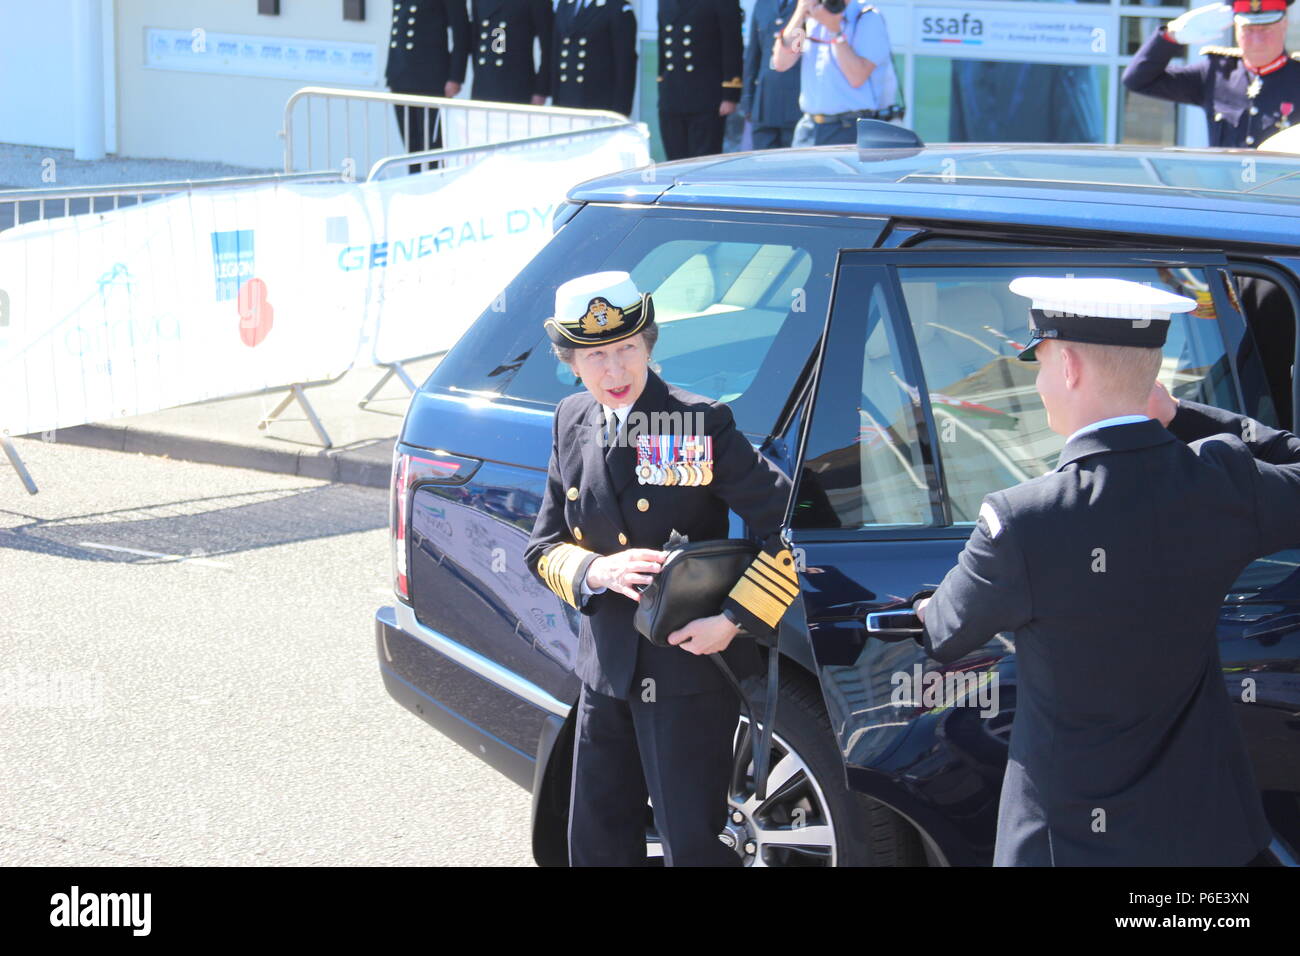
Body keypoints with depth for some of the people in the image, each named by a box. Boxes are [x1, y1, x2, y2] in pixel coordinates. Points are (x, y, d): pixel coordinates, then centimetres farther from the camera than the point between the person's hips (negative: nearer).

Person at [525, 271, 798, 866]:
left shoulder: (701, 425, -13)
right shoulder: (572, 424, 5)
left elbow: (792, 526, -16)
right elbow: (543, 545, 8)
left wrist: (734, 621, -19)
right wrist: (596, 571, -13)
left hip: (688, 669, -6)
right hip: (605, 671, 6)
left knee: (691, 844, -1)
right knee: (596, 840, 16)